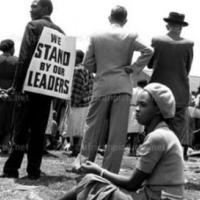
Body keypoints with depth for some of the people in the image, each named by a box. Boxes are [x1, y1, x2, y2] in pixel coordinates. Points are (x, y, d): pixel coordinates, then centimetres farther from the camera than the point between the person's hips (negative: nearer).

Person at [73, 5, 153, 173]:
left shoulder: (96, 37, 4)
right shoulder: (130, 37, 0)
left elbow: (87, 63, 3)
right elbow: (148, 51, -12)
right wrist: (133, 68, -4)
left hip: (101, 88, 1)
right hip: (123, 88, -1)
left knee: (93, 128, 11)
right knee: (117, 132, 3)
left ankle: (84, 164, 13)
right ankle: (110, 172, 5)